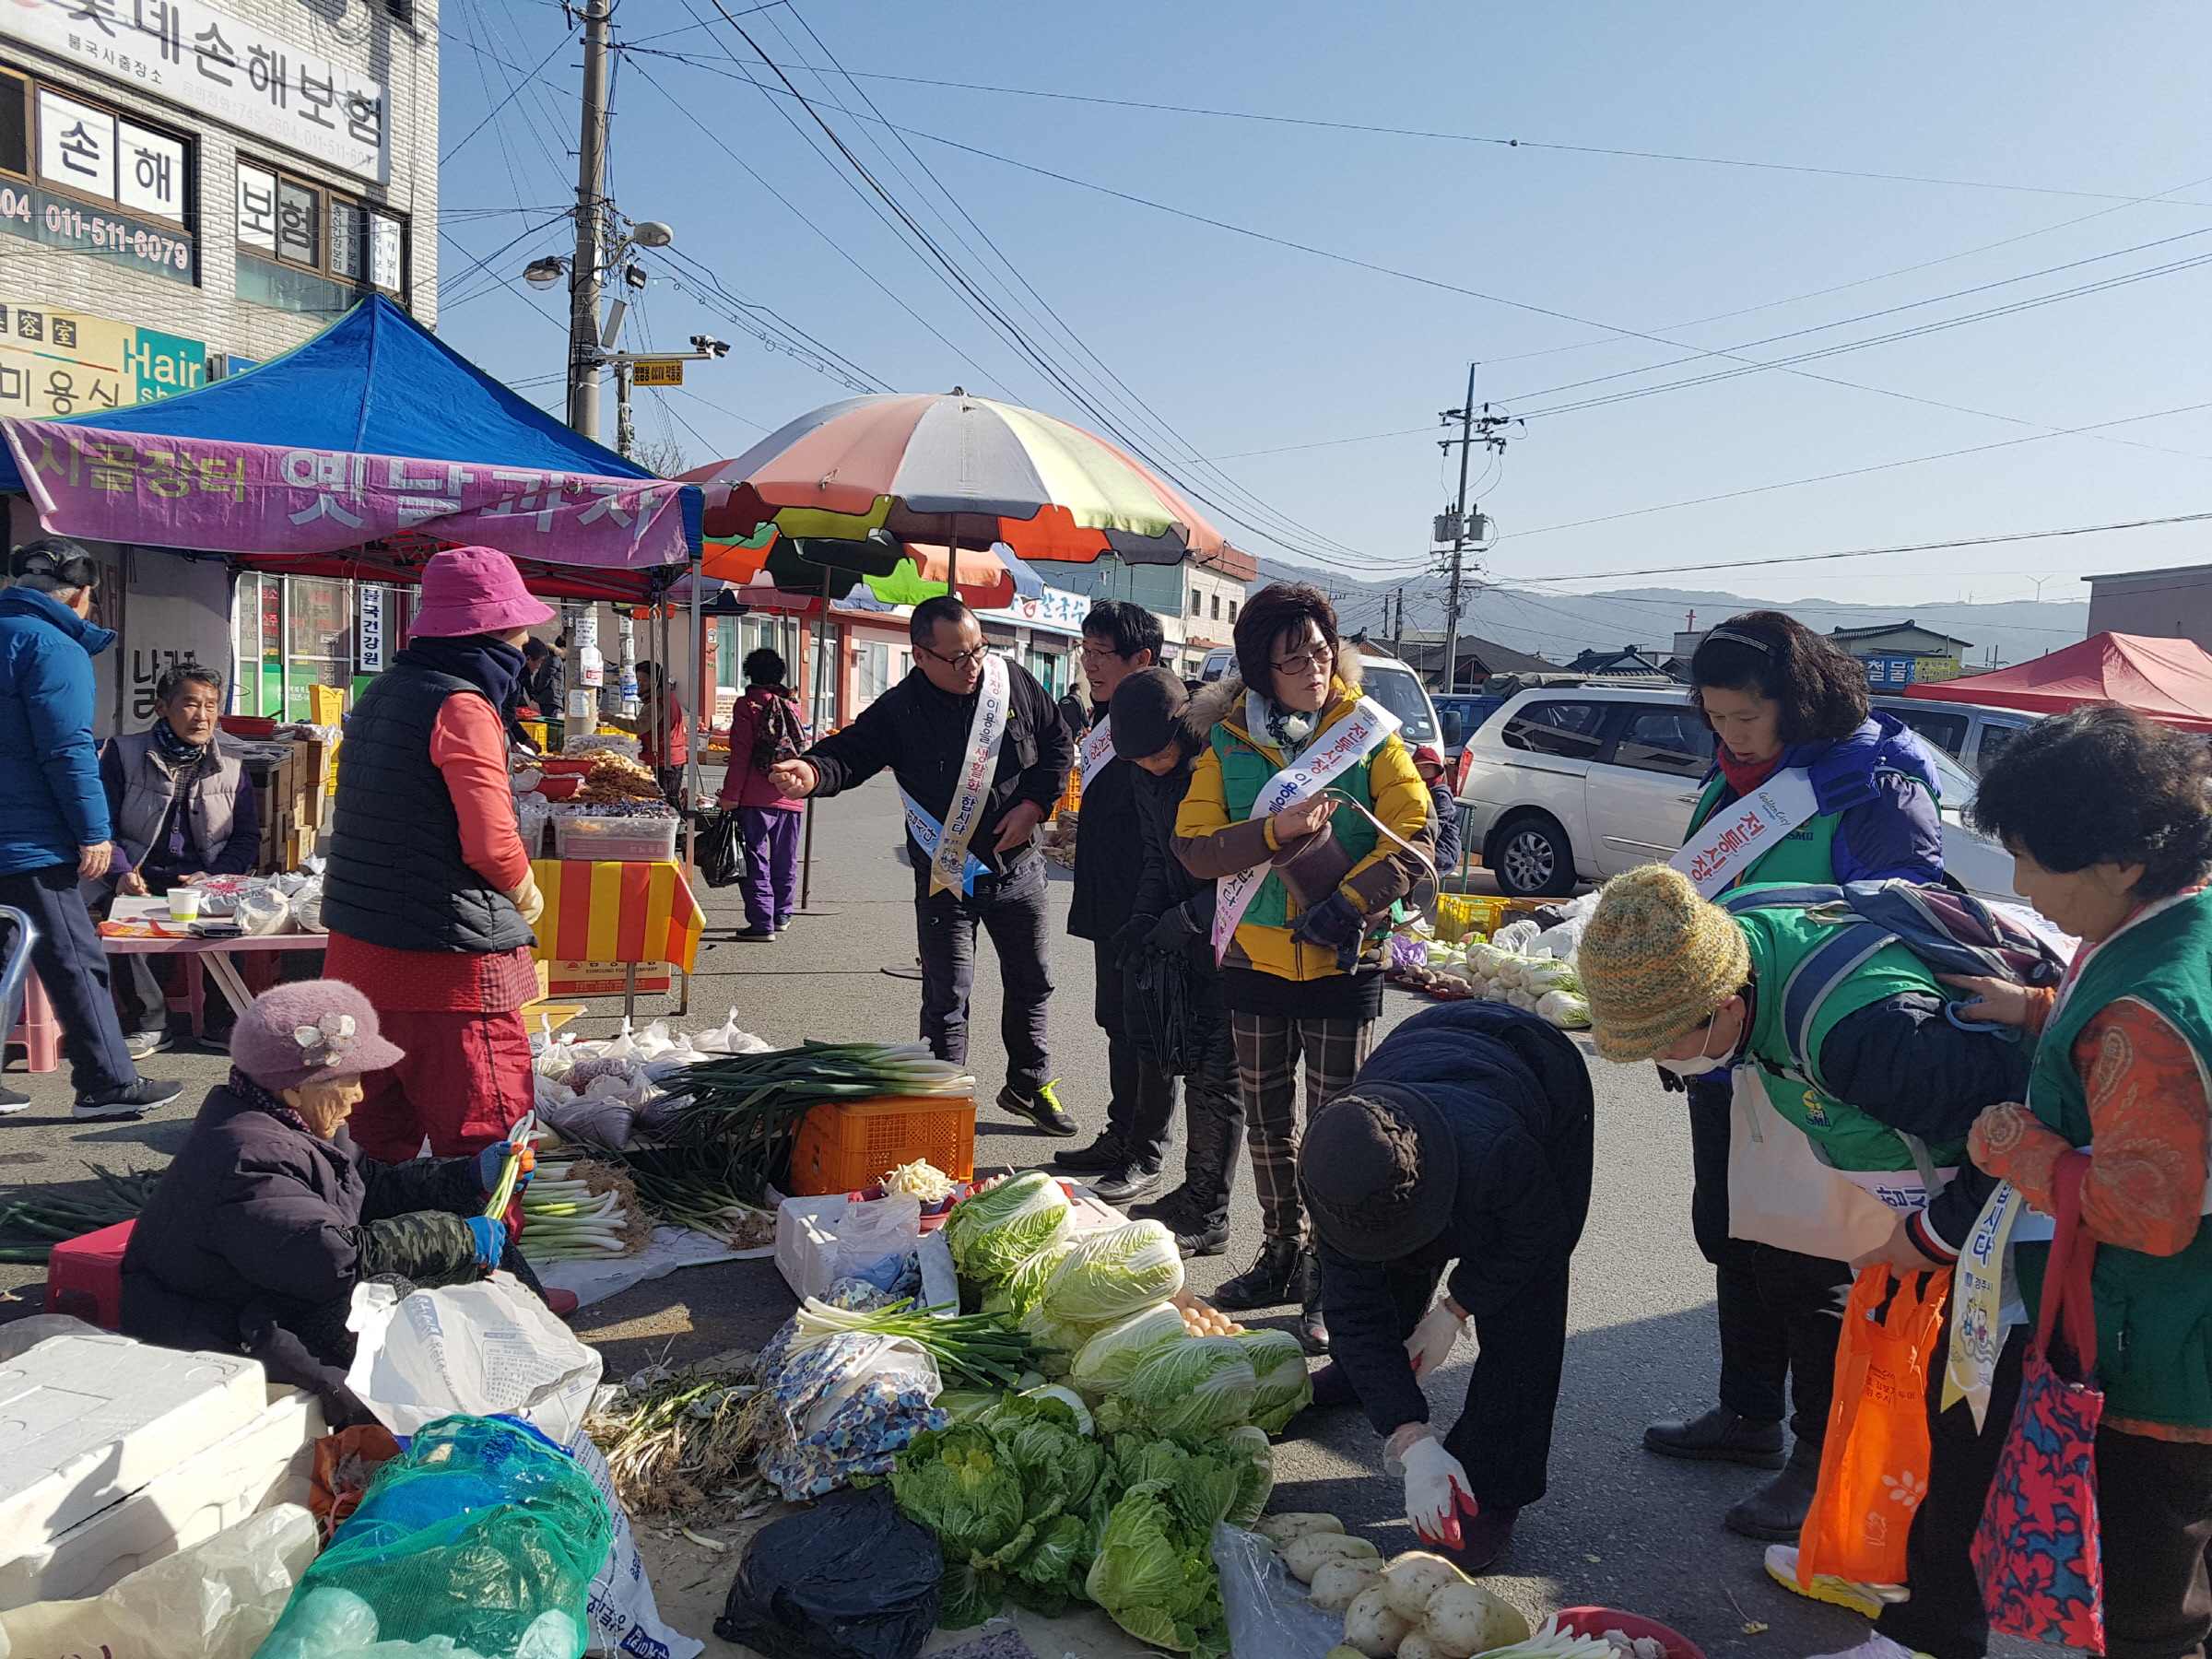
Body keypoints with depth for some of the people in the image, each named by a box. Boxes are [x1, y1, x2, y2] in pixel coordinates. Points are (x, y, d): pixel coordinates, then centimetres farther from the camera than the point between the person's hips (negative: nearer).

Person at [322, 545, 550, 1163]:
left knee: (378, 1138, 18)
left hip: (360, 948, 9)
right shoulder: (463, 705, -14)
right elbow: (490, 841, -21)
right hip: (449, 961, -9)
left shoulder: (380, 693, 14)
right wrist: (526, 893, -2)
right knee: (481, 1138, -2)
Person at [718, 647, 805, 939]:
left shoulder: (747, 705, -4)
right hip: (790, 797, 5)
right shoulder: (792, 705, 9)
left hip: (756, 799, -5)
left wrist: (730, 794, -8)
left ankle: (761, 922, -5)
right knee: (785, 860, 15)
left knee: (756, 860, -1)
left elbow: (741, 754, -10)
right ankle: (782, 915, 26)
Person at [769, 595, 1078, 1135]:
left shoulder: (1012, 682, -3)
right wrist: (813, 772, -44)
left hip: (1018, 868, 4)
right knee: (947, 994, -1)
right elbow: (850, 752, -21)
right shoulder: (899, 711, -12)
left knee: (1032, 980, 17)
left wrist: (1033, 805, -7)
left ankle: (1029, 1085, 36)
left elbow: (1057, 741, 6)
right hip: (947, 878, -4)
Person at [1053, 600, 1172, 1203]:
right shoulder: (1103, 717, 12)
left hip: (1149, 909, -9)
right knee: (1117, 1024, 18)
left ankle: (1146, 1159, 11)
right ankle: (1120, 1137, 30)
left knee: (1148, 1032, 1)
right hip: (1110, 906, 10)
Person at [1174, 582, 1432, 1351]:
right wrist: (1275, 831, -22)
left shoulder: (1369, 734, -4)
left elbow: (1412, 843, -9)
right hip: (1256, 961, 3)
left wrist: (1344, 908, -20)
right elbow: (1194, 847, -7)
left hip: (1342, 967, -3)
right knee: (1267, 1122, 15)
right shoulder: (1228, 741, 1)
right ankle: (1282, 1255, 33)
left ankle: (1329, 1285, 14)